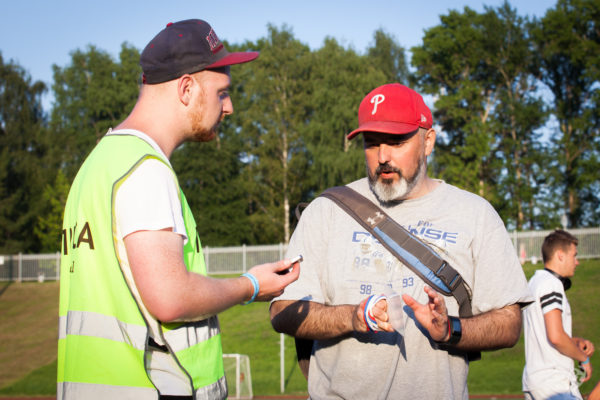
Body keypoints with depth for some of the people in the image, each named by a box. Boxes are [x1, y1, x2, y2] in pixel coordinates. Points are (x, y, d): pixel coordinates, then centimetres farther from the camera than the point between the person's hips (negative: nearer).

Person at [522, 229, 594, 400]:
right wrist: (583, 358, -6)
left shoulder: (533, 282, 19)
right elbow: (556, 336, -21)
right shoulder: (551, 284, -12)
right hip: (555, 382, -10)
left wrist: (577, 341, 12)